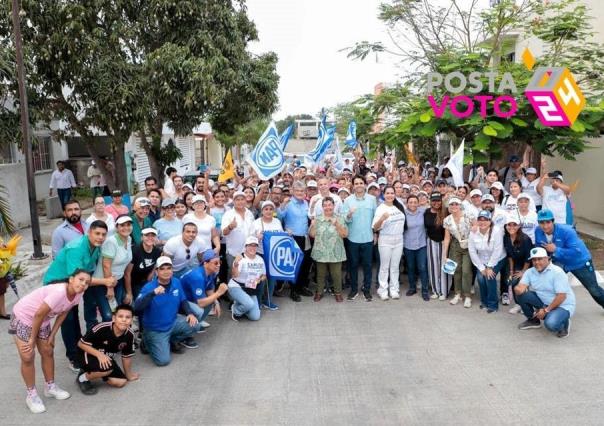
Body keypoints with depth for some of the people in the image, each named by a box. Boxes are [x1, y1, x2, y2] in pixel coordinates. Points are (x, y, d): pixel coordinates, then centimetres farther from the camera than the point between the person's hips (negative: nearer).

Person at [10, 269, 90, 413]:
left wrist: (52, 335, -1)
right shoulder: (59, 292, -38)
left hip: (42, 320, 7)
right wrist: (32, 338, -17)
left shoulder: (77, 295, -14)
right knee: (28, 357, -2)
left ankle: (50, 387, 29)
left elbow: (63, 313, 0)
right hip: (24, 316, -7)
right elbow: (38, 315, -29)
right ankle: (32, 395, 13)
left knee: (48, 352, 12)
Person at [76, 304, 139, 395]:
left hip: (107, 358, 6)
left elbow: (126, 356, 0)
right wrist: (99, 354, -31)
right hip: (89, 355, -6)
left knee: (121, 382, -6)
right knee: (107, 367, -34)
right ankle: (83, 378, -4)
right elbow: (81, 343, -20)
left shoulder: (129, 335, -16)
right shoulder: (102, 328, -31)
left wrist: (128, 375, 11)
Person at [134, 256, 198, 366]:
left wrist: (190, 313, -9)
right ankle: (148, 342, 14)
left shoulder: (176, 282, -4)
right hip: (155, 330, -5)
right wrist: (153, 293, -45)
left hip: (173, 323, 5)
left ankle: (172, 341, 10)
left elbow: (183, 300, 9)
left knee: (193, 324, -17)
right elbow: (137, 307, -34)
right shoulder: (149, 287, -20)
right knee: (163, 360, -17)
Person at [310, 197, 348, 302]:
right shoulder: (317, 219, 3)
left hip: (335, 253, -1)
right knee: (320, 274, 10)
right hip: (321, 253, 1)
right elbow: (312, 235, 2)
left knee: (336, 274, 4)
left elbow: (345, 234, -7)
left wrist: (337, 224, -19)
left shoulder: (339, 219, 0)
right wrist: (313, 225, -14)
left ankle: (338, 293, 20)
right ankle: (319, 292, 24)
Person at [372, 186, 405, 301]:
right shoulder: (380, 208, -9)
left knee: (395, 266, 11)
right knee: (384, 266, 3)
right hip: (385, 240, -4)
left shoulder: (399, 206, 5)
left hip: (399, 240, 4)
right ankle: (383, 290, 11)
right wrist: (382, 218, -31)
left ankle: (394, 289, 19)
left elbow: (403, 221, 20)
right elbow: (375, 228, -14)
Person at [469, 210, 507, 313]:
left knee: (490, 277, -18)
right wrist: (481, 268, -11)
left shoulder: (496, 231, -27)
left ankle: (493, 304, -1)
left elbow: (497, 251, -25)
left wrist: (490, 267, -20)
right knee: (481, 277, -10)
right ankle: (484, 301, 16)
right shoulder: (473, 232, -15)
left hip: (498, 259, -4)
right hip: (482, 260, 4)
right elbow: (472, 251, -11)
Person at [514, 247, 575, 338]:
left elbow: (561, 296, -22)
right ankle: (533, 320, 7)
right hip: (544, 302, 6)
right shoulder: (530, 272, -2)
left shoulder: (557, 272, -19)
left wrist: (546, 310, -22)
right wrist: (518, 289, -40)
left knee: (550, 324, -35)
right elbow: (521, 287, -14)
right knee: (521, 294, -16)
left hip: (563, 305, -6)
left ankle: (564, 323, 3)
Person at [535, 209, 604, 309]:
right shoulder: (538, 232, -20)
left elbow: (576, 252, -39)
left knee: (594, 289, 13)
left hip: (579, 262, -3)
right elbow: (539, 247, -3)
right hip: (560, 262, 3)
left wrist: (556, 250, -40)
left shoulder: (566, 231, -36)